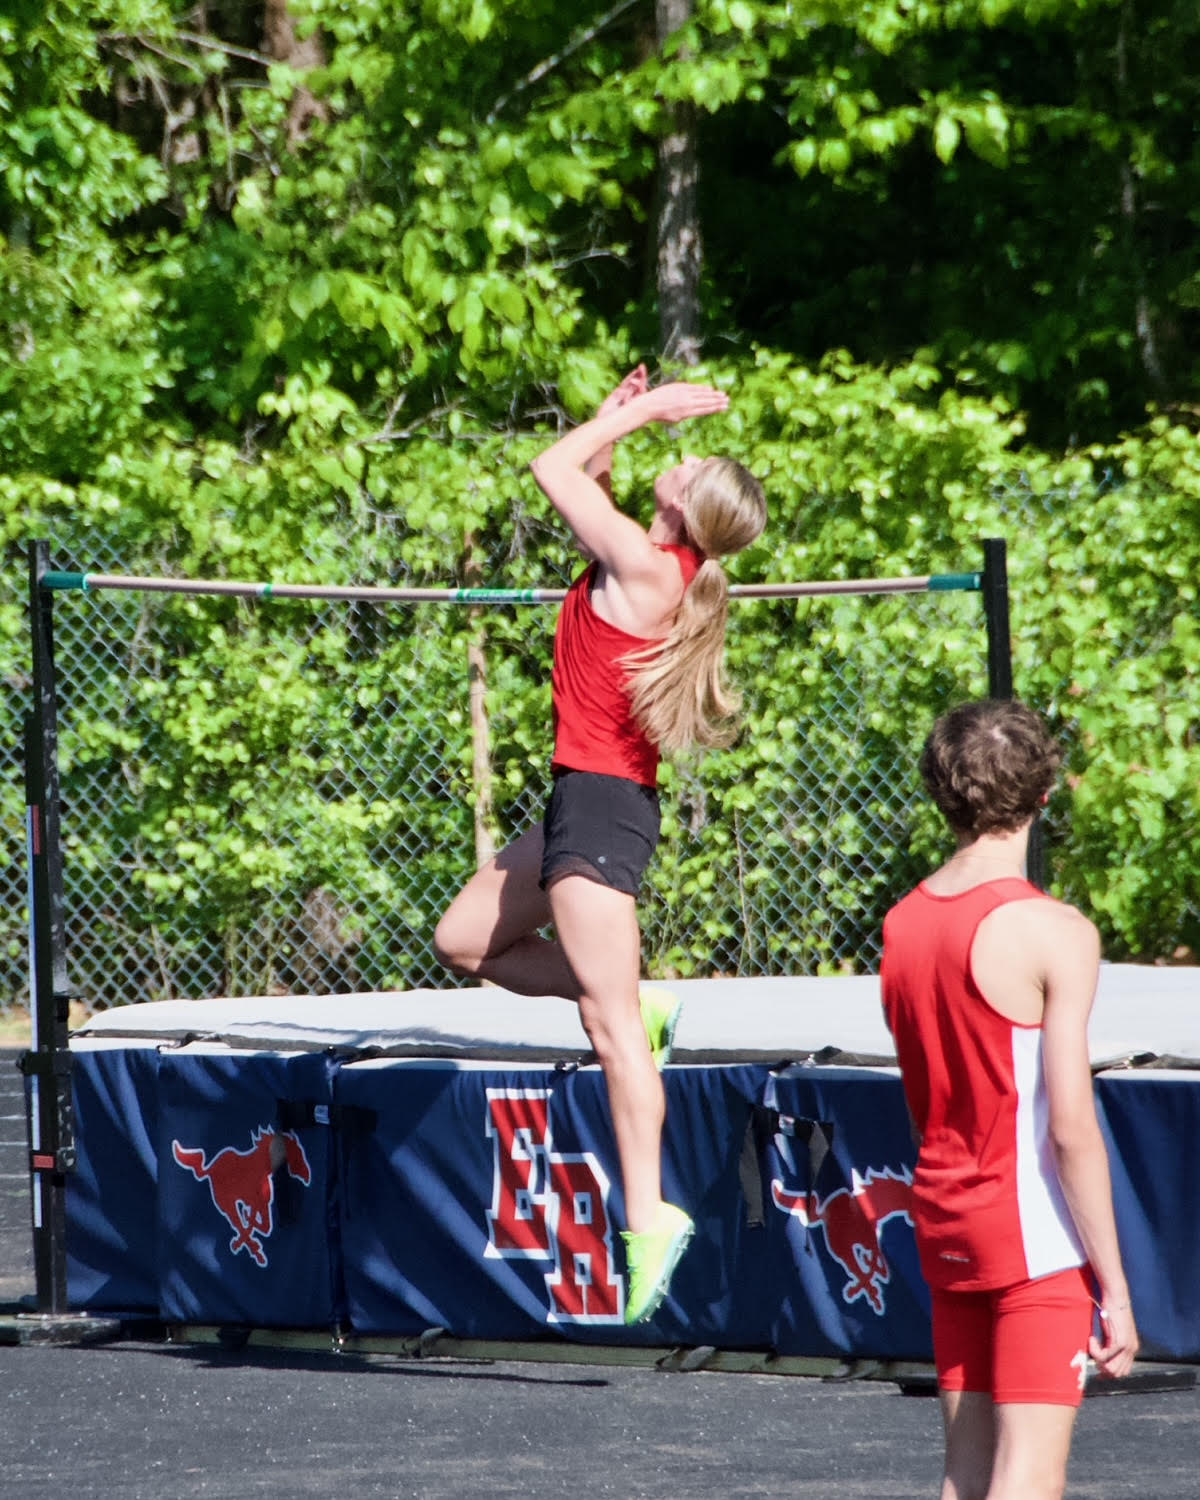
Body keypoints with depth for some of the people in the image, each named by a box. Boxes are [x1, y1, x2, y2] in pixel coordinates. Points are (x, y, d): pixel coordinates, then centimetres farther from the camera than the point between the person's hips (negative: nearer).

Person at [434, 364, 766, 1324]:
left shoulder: (645, 568, -16)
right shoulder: (658, 567, 10)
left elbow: (554, 468, -8)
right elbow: (580, 480, 27)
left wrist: (634, 413, 1)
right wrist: (622, 421, 16)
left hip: (600, 807, -10)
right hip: (591, 803, 10)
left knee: (611, 1029, -10)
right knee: (465, 942, 19)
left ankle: (649, 1215, -11)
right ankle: (634, 1003, 16)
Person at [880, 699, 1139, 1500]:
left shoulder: (901, 924, 6)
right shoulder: (1053, 932, -14)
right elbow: (1072, 1127, -17)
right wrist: (1114, 1286, -13)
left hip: (945, 1223, 7)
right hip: (1035, 1232, -7)